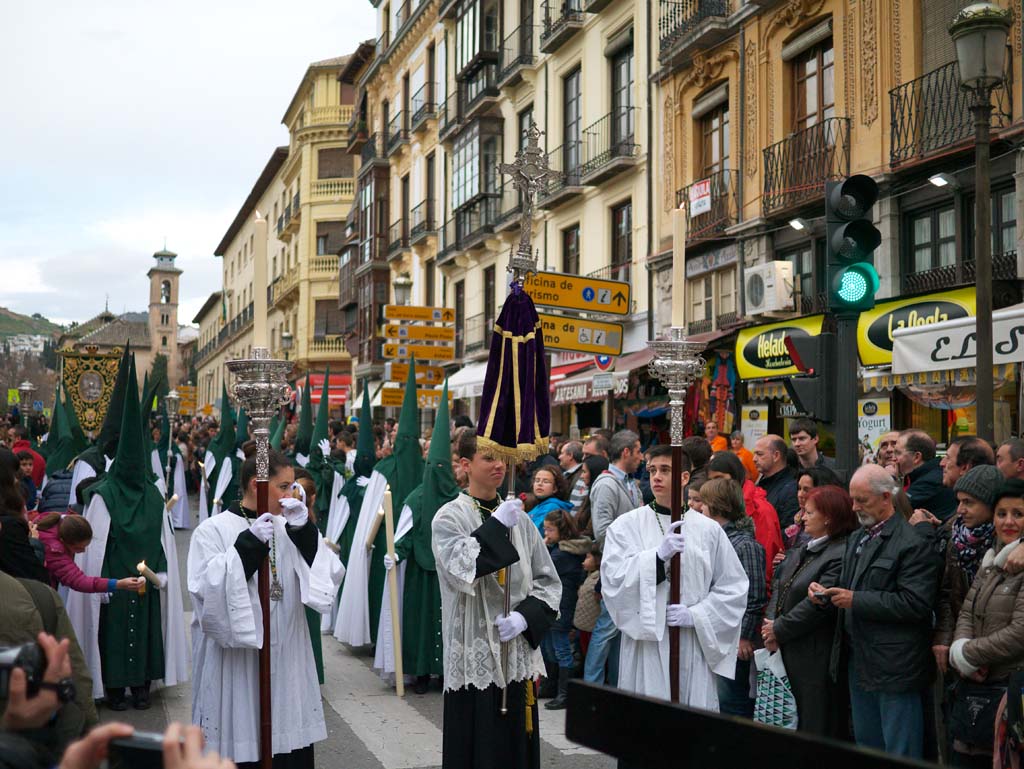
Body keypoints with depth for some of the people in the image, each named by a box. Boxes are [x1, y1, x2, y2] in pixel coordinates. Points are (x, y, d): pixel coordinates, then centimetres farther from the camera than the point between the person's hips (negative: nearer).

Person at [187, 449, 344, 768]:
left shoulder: (288, 529, 8)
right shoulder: (212, 531, -5)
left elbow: (328, 576, 1)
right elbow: (207, 591, -16)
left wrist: (304, 533, -10)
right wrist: (248, 544, -20)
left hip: (286, 660, 4)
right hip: (235, 662, -4)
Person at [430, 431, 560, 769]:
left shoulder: (519, 518, 8)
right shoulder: (449, 518, -3)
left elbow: (549, 582, 8)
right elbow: (459, 570, -20)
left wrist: (525, 617, -8)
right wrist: (496, 526, -18)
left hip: (519, 655, 4)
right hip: (473, 656, -4)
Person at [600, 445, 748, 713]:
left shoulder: (708, 529, 6)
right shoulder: (627, 525, 3)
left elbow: (733, 587, 5)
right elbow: (614, 578, -9)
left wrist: (695, 615, -7)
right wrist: (659, 555, -20)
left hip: (694, 647, 1)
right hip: (646, 641, -1)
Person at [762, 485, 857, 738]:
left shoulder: (841, 555, -15)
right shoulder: (803, 547, 14)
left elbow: (817, 604, -19)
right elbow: (779, 584, 13)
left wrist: (779, 630, -11)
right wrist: (770, 622, -3)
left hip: (817, 657, -8)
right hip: (788, 653, 8)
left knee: (818, 727, 0)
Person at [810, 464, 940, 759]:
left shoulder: (912, 543, -14)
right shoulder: (856, 538, 14)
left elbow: (915, 604, -22)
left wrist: (856, 600, -21)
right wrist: (827, 595, 0)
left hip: (895, 668, -8)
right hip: (859, 662, 9)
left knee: (900, 754, 2)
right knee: (866, 747, 19)